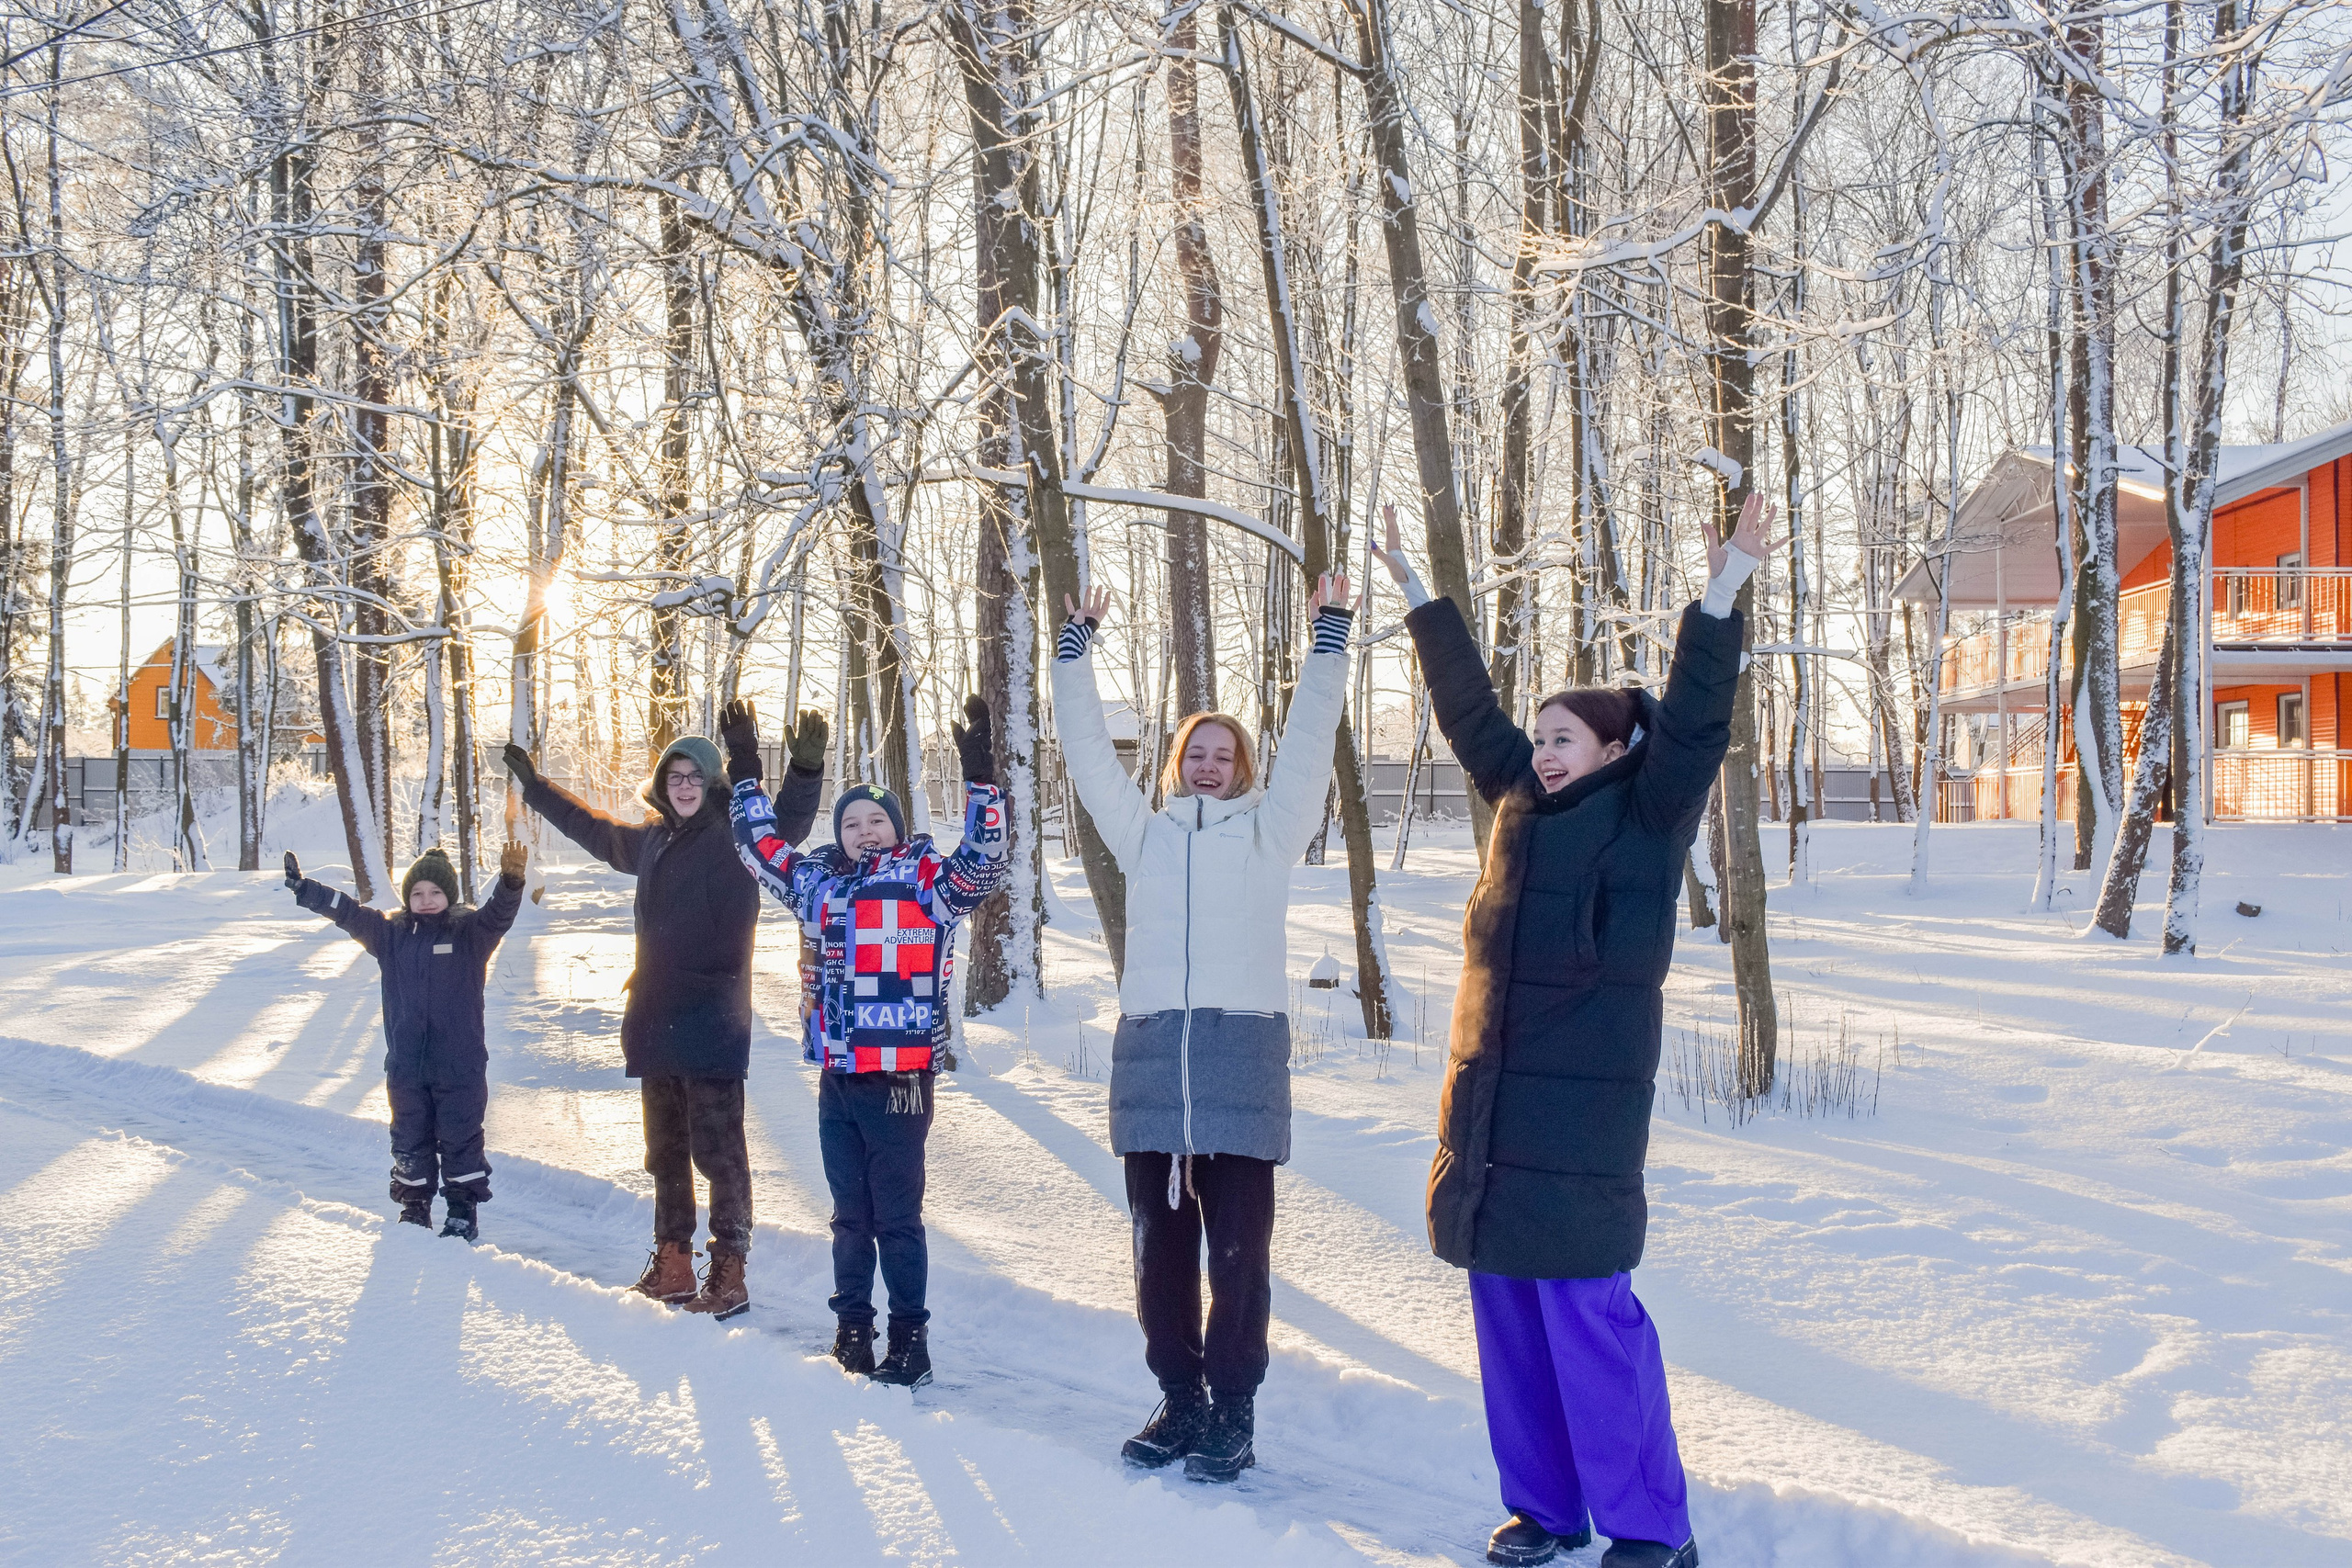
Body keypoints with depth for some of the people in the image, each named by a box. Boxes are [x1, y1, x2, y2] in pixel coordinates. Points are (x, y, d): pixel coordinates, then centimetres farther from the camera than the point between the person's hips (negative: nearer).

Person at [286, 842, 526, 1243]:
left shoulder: (471, 932, -4)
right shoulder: (391, 934, 6)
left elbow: (498, 913, -20)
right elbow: (348, 912, 5)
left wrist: (510, 882, -41)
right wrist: (303, 888, -2)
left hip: (460, 1063, -3)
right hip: (406, 1063, 3)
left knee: (460, 1137, 3)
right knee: (410, 1137, 12)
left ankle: (464, 1209, 15)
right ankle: (414, 1207, 26)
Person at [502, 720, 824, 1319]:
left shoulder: (735, 837, -7)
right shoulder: (650, 840, 13)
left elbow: (789, 820, -25)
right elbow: (594, 831, 32)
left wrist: (805, 769, -44)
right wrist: (535, 787, 41)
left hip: (712, 1025, -7)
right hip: (655, 1022, 7)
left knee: (718, 1151, -6)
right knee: (665, 1151, 14)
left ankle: (729, 1273, -1)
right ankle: (672, 1263, 24)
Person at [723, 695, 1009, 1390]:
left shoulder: (928, 880, -2)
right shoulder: (823, 884, 12)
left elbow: (982, 864, -18)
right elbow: (763, 848, 25)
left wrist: (980, 779, -26)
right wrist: (745, 773, 24)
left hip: (900, 1078, -5)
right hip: (837, 1077, 5)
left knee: (897, 1216, -1)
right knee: (849, 1214, 13)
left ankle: (909, 1339, 6)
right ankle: (852, 1327, 22)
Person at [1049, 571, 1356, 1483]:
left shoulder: (1268, 830, 14)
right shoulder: (1143, 834, 20)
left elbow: (1309, 741, 7)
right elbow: (1086, 752, 19)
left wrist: (1329, 635, 2)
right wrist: (1075, 650, 15)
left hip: (1242, 1048, -3)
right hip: (1149, 1051, 3)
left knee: (1238, 1250, -2)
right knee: (1160, 1245, 8)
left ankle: (1233, 1415, 7)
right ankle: (1180, 1401, 20)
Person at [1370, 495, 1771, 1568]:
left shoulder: (1648, 816, -2)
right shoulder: (1524, 804, 14)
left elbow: (1694, 724, -14)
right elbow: (1468, 710, 22)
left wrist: (1719, 602, -21)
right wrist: (1418, 597, 25)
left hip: (1584, 1104, -7)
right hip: (1488, 1099, 7)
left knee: (1587, 1316, -7)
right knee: (1507, 1311, 10)